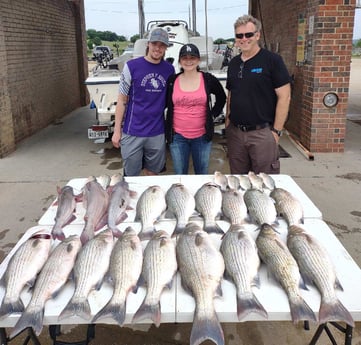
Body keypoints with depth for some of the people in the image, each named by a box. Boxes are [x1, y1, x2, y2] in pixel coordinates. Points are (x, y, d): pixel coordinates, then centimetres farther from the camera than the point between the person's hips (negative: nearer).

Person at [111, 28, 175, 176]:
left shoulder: (169, 69, 4)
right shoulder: (132, 66, -5)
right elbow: (122, 100, -2)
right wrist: (117, 130, -3)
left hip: (158, 133, 3)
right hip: (133, 132, -2)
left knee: (152, 172, 15)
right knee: (131, 175, 7)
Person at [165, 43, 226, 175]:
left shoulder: (208, 79, 0)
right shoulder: (171, 81, 0)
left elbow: (222, 98, 16)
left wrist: (213, 114, 7)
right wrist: (166, 126, 6)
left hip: (202, 136, 0)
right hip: (177, 136, 0)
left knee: (202, 173, 13)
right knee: (180, 175, 11)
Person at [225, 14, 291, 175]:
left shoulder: (272, 60, -7)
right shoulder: (233, 63, 11)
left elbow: (284, 97, -9)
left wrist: (276, 131, -13)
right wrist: (227, 123, 11)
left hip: (262, 133, -5)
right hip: (235, 133, 6)